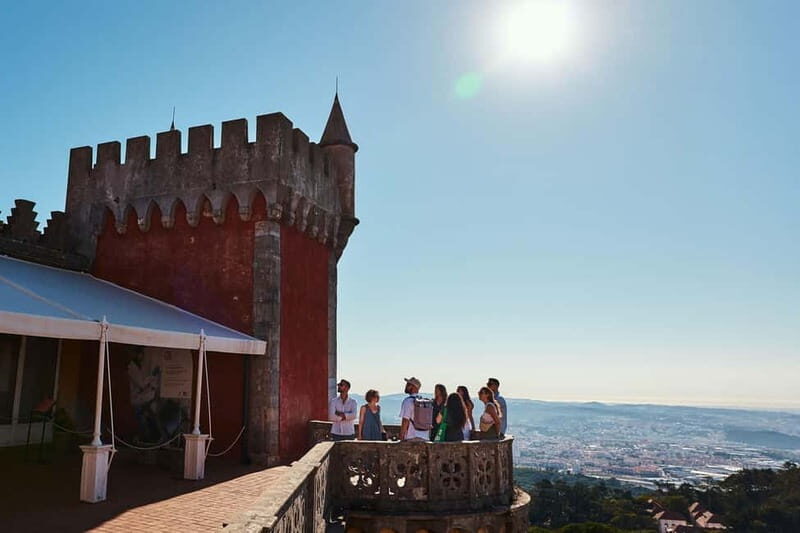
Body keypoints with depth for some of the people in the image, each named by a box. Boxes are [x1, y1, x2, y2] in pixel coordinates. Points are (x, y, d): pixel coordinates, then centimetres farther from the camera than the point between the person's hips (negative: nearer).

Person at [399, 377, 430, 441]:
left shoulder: (408, 401, -8)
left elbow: (405, 422, -14)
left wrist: (401, 439, -9)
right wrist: (428, 438, 21)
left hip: (411, 438, -6)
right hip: (424, 438, 7)